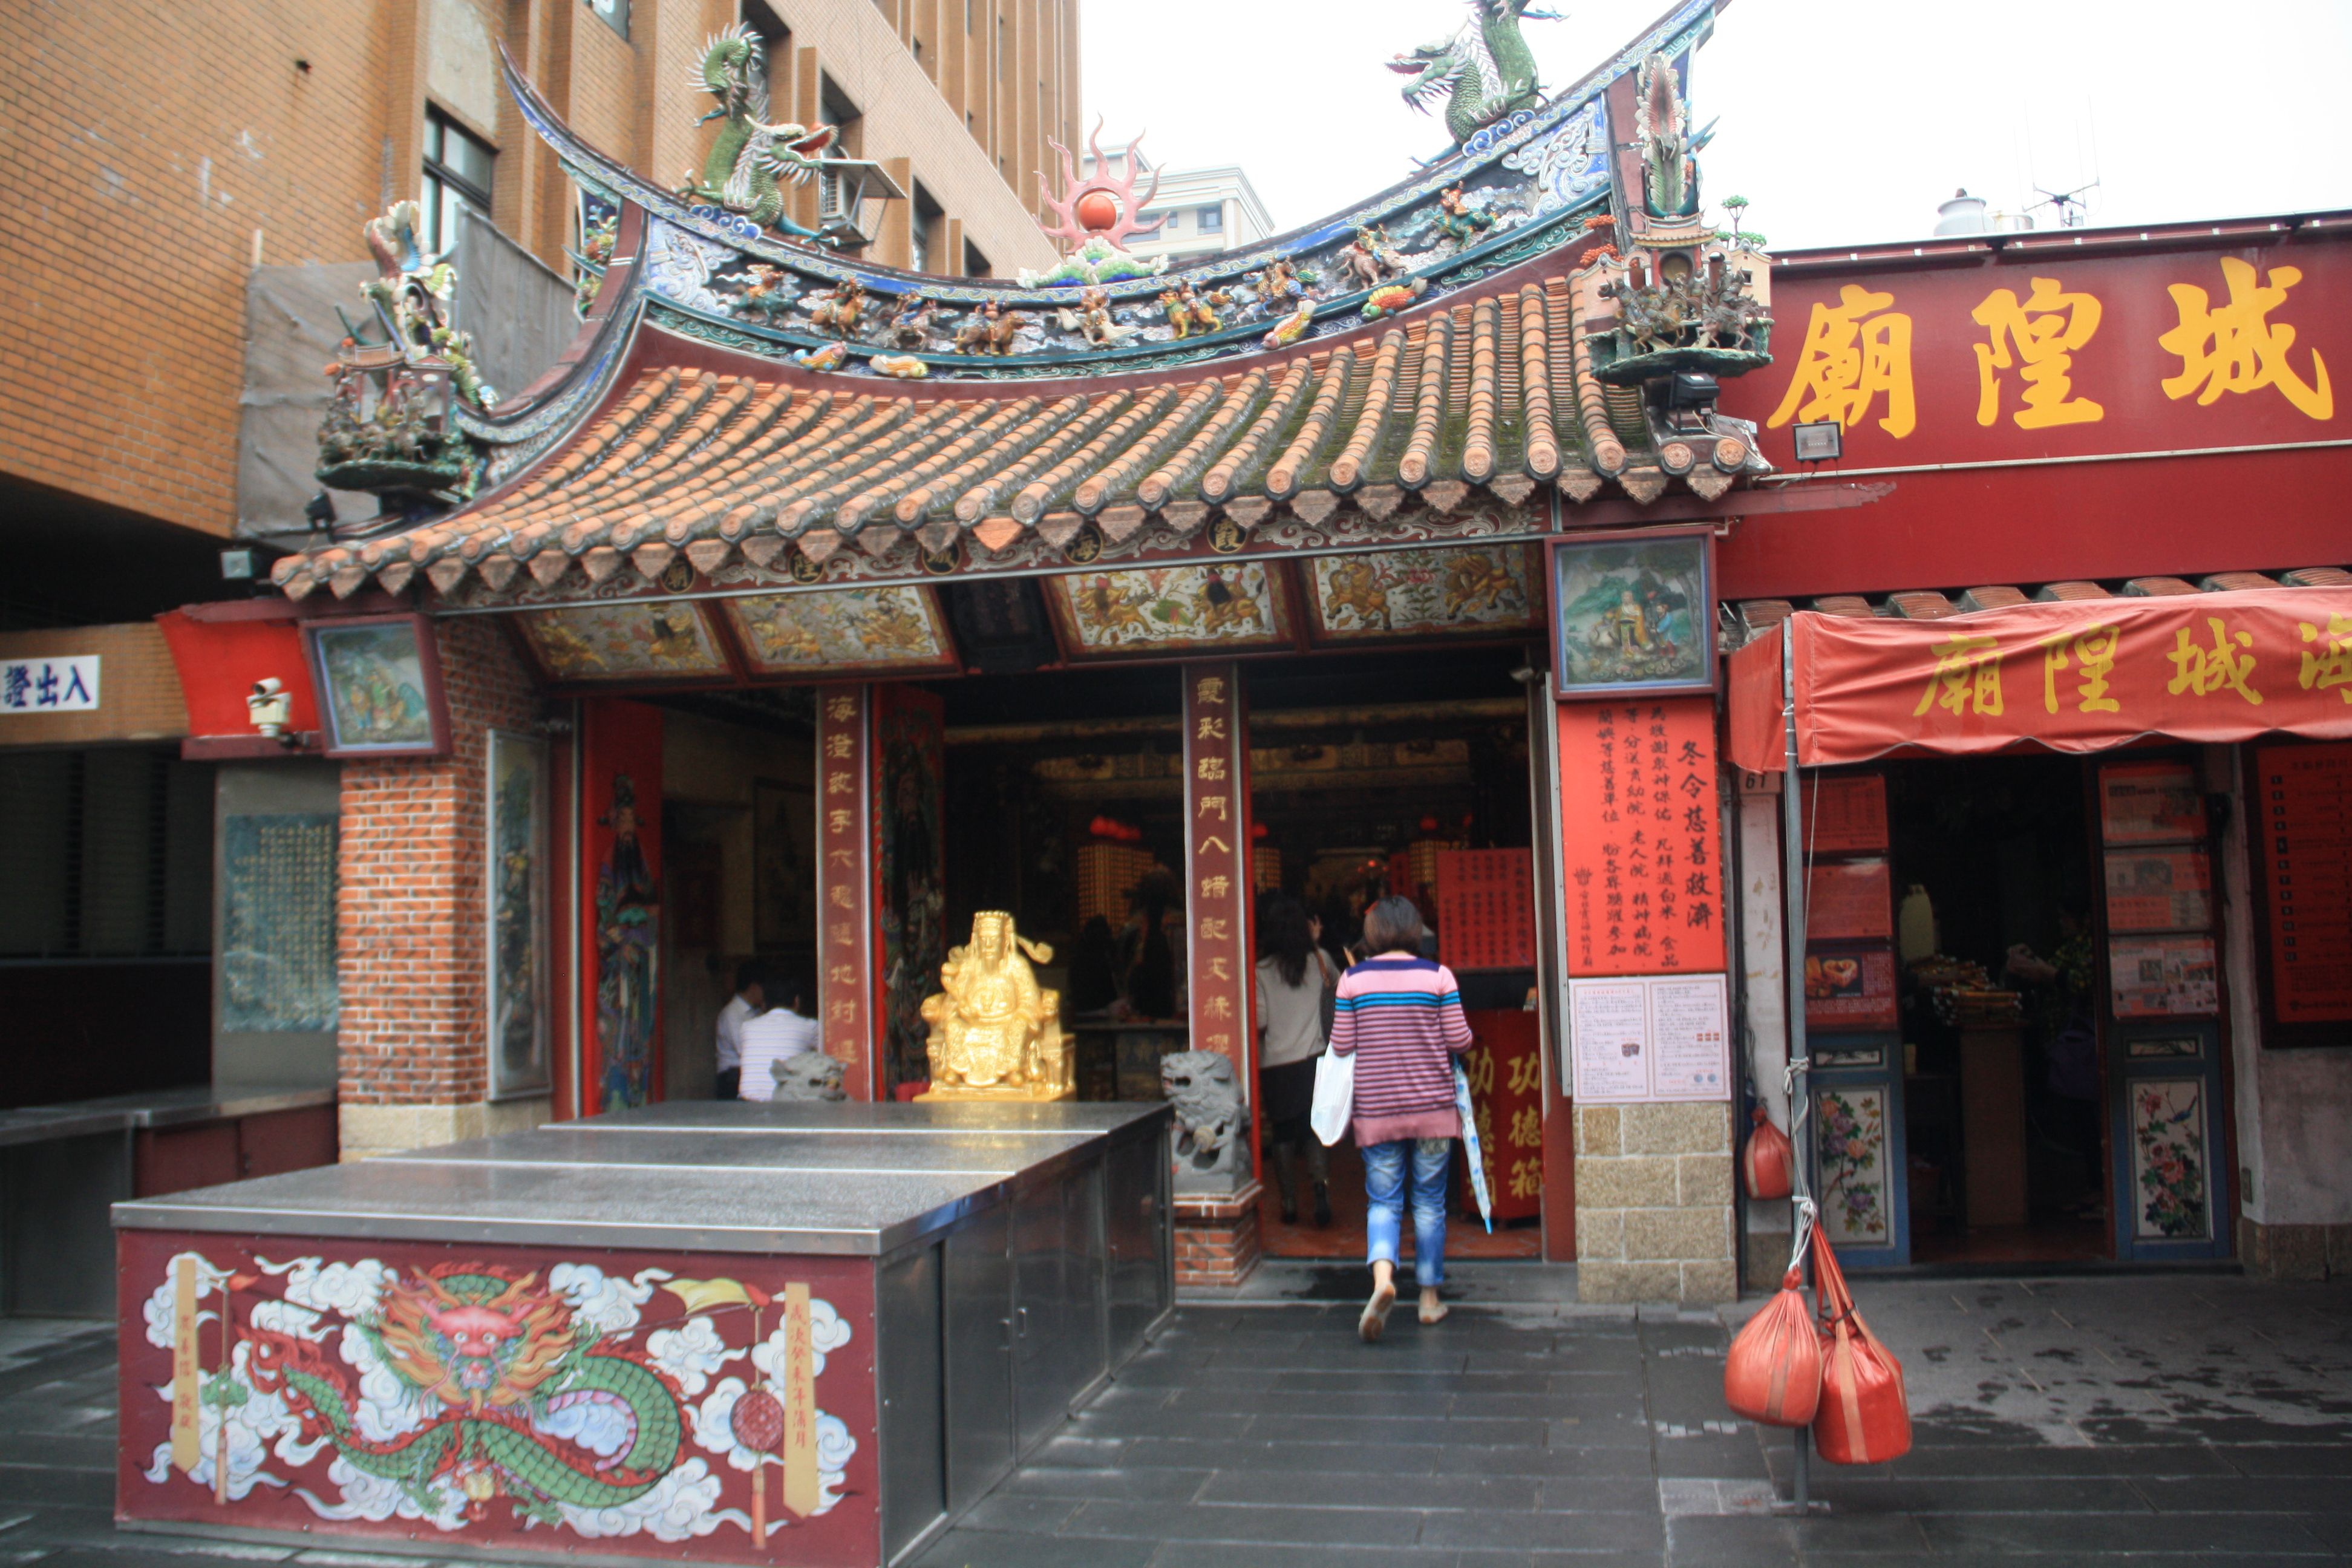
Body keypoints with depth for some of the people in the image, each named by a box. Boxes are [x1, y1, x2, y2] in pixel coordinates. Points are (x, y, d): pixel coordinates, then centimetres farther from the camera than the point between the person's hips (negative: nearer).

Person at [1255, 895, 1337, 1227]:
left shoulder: (1261, 971, -7)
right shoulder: (1318, 961, 0)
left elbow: (1259, 1022, -9)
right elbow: (1337, 984, 22)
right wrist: (1316, 944, 24)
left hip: (1275, 1066, -1)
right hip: (1313, 1060, 1)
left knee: (1283, 1136, 8)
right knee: (1315, 1131, 7)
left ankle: (1289, 1205, 11)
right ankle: (1321, 1187, -13)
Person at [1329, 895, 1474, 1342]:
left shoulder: (1353, 979, -3)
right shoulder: (1437, 975, -5)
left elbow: (1341, 1046, -1)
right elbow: (1459, 1041, -4)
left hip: (1376, 1110, 0)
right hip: (1433, 1107, 0)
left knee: (1383, 1202, 5)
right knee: (1430, 1203, 11)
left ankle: (1382, 1275, -20)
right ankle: (1429, 1297, 19)